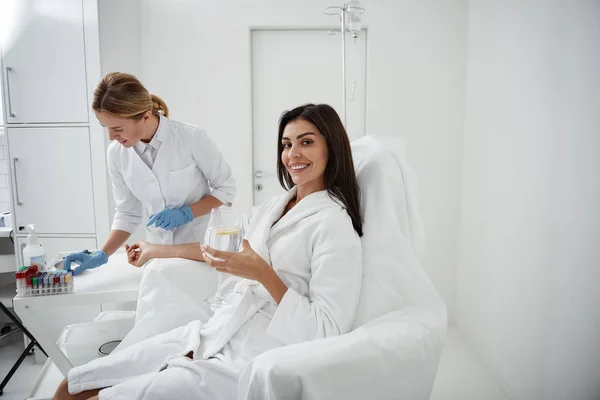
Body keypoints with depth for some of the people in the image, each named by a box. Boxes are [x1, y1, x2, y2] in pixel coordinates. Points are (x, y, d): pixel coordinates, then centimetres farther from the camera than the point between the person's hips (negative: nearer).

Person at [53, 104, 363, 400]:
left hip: (246, 368, -7)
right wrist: (157, 250, 30)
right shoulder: (273, 206, 8)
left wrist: (264, 274, -25)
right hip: (208, 335, 7)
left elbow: (328, 332, -17)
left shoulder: (335, 225, -15)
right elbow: (235, 253, 23)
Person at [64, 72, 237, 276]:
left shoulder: (192, 138, -19)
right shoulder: (117, 153, -7)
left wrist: (186, 213, -21)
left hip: (205, 243, -3)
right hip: (160, 250, 3)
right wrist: (101, 255, -8)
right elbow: (128, 213, 2)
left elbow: (226, 188, -9)